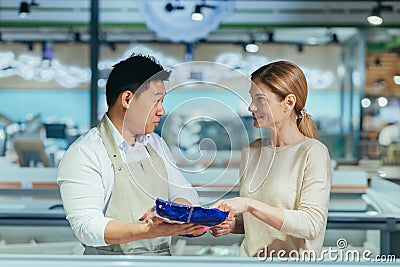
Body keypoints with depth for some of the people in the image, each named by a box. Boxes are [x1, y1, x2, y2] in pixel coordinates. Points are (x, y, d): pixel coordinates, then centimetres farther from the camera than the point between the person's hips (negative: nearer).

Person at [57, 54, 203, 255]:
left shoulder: (156, 144, 14)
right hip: (112, 258, -6)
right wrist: (149, 230, -28)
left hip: (164, 254, 6)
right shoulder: (84, 154, -8)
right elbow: (86, 227, -17)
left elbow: (186, 193, 13)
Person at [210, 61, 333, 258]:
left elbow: (311, 224, -14)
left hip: (293, 259, -5)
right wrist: (232, 224, 2)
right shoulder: (250, 152, 11)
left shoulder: (312, 152, -5)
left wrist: (250, 204, -17)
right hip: (250, 257, 5)